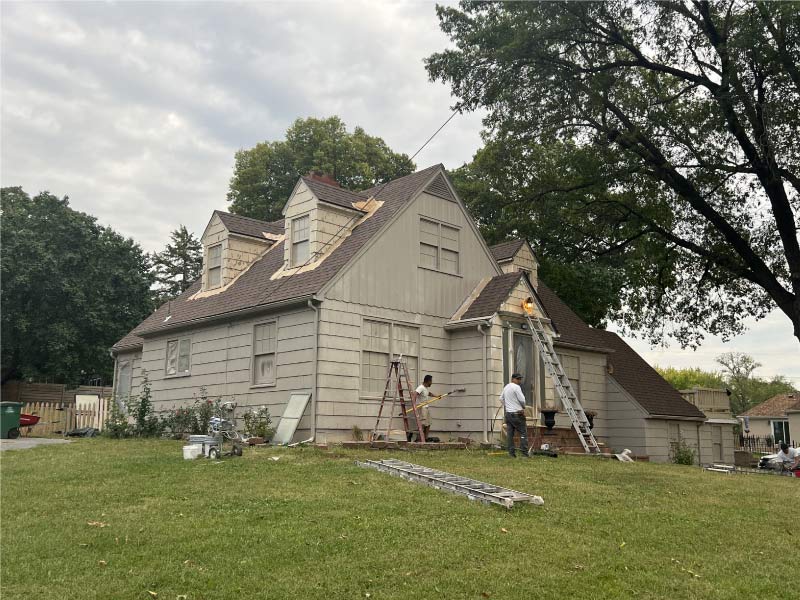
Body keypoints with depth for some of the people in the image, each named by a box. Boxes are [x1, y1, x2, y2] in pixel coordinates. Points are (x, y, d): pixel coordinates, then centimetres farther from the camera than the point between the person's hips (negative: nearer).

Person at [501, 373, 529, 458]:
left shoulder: (506, 387, 15)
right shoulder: (516, 387, -12)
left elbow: (501, 398, 27)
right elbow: (522, 400, -16)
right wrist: (523, 407, 4)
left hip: (508, 413, 8)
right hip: (517, 413, -8)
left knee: (510, 434, 6)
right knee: (523, 433, -3)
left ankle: (511, 453, 6)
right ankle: (524, 453, -7)